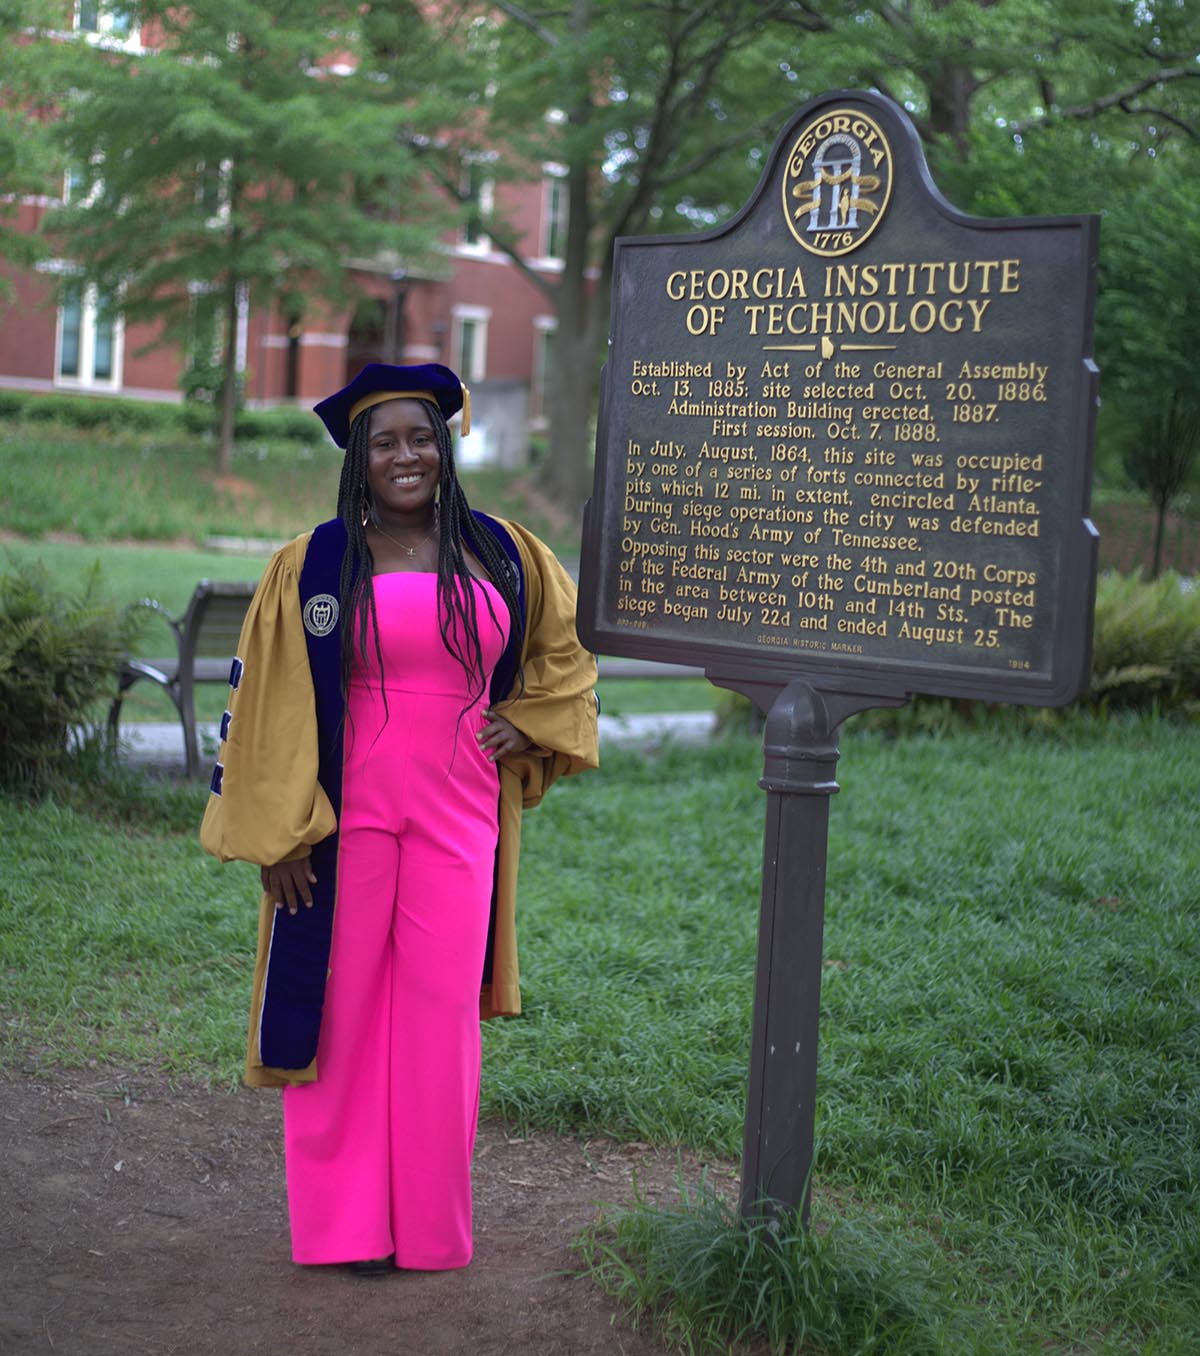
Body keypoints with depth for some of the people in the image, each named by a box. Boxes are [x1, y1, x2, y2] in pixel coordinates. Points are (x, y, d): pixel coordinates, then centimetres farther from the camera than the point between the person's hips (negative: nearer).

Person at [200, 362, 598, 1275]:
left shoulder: (503, 555, 6)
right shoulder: (314, 565, -2)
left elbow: (568, 645, 21)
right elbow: (267, 699, -3)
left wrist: (530, 721, 4)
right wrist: (277, 832, -7)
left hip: (457, 815, 2)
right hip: (347, 816, -2)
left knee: (440, 1010, 5)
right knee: (343, 1003, 3)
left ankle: (430, 1224, 17)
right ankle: (346, 1220, 16)